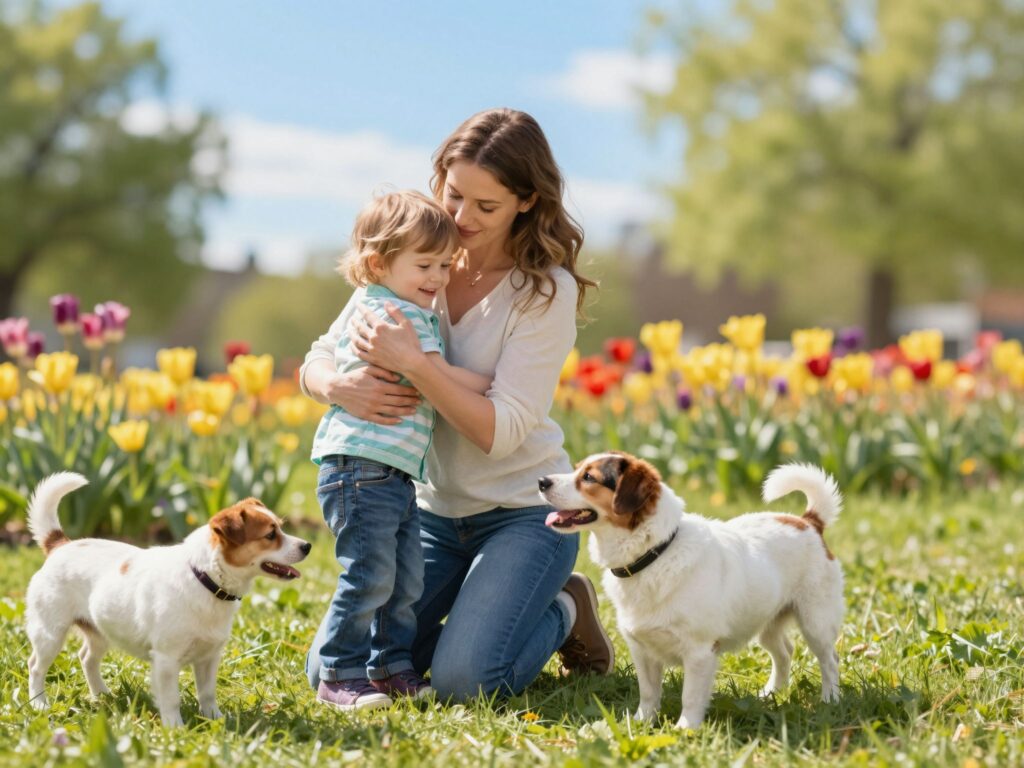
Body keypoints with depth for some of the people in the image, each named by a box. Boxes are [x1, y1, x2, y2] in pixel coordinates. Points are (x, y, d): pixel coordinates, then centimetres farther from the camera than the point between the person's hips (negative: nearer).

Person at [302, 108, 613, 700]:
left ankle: (563, 612, 8)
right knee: (331, 670, -5)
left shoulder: (547, 292, -15)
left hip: (523, 512, -5)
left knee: (464, 681, -23)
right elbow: (315, 363, -1)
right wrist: (339, 386, -25)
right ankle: (473, 617, 19)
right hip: (433, 511, 5)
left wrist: (412, 362, -33)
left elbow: (500, 430, -22)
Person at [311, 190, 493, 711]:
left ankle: (390, 667, 19)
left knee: (406, 579, 11)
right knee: (370, 575, -10)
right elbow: (438, 378, -17)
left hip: (396, 475, 11)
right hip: (361, 468, -11)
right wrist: (488, 384, -3)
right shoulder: (400, 315, -13)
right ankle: (339, 677, -2)